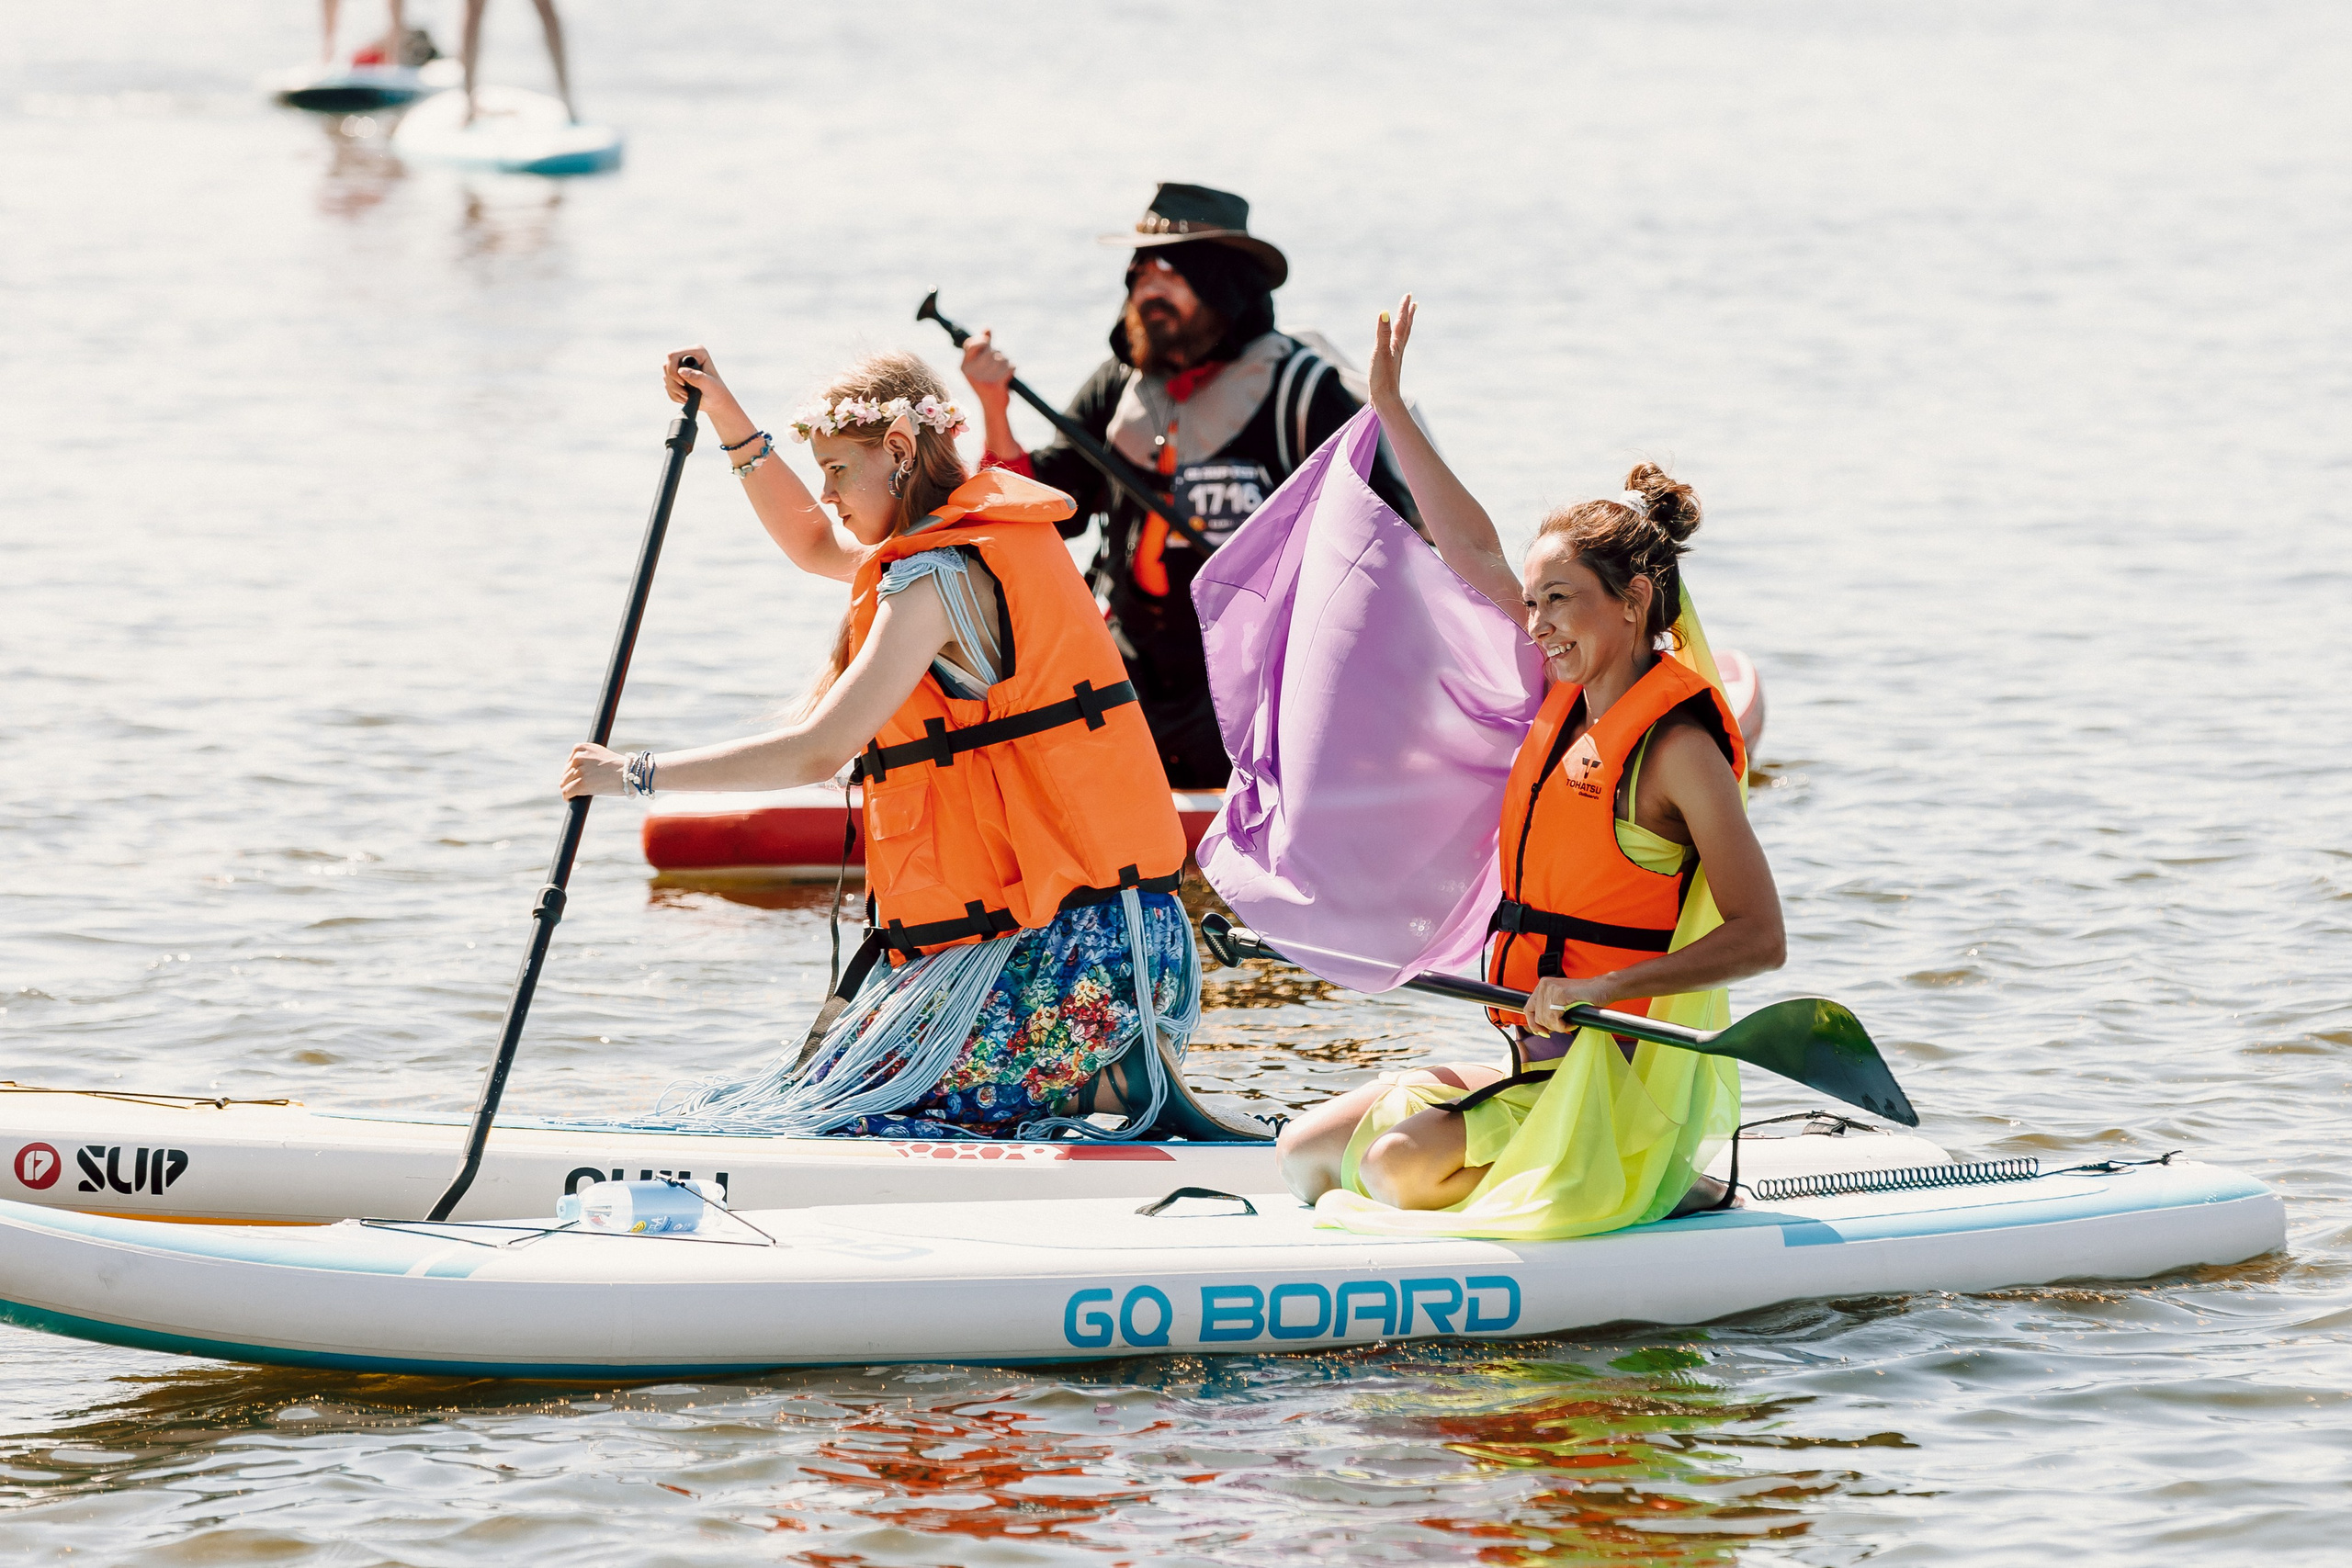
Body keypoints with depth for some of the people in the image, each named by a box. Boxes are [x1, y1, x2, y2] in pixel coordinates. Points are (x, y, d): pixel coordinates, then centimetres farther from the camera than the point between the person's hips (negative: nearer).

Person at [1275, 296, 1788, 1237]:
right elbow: (1474, 550, 18)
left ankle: (1655, 1189, -9)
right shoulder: (1571, 700, 10)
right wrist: (1389, 408, 17)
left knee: (1397, 1161, -27)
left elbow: (1759, 937, -19)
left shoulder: (1678, 745, -14)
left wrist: (1598, 988, -26)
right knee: (1305, 1153, 4)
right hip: (1537, 1065, 9)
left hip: (1623, 1078, -9)